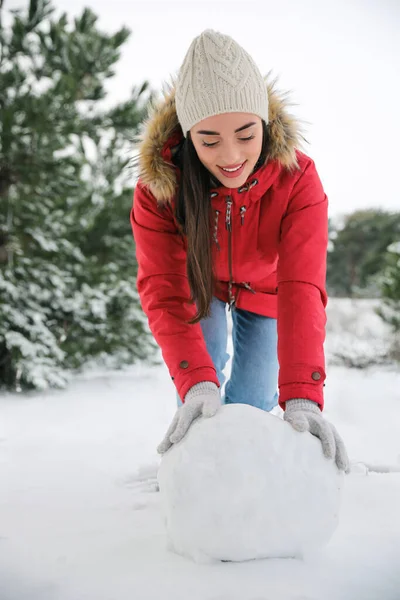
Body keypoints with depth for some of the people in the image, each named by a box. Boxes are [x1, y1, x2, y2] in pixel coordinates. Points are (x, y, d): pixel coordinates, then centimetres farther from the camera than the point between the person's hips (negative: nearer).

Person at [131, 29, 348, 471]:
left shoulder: (297, 180, -35)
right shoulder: (158, 186, -33)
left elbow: (302, 289, -42)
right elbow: (163, 290, -37)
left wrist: (302, 398, -54)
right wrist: (195, 382, -53)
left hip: (264, 288, 0)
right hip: (199, 281, 0)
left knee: (252, 401, -1)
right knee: (200, 391, -16)